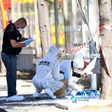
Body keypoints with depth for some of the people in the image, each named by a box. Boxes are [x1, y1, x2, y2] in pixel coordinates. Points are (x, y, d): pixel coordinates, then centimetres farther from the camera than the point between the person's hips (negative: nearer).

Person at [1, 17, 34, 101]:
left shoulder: (15, 29, 13)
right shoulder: (11, 30, -20)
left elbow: (20, 37, 24)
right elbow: (14, 44, -28)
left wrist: (28, 39, 3)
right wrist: (24, 44, -13)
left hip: (11, 56, 11)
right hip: (9, 56, -11)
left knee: (11, 75, 13)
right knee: (12, 75, -7)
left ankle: (11, 94, 18)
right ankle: (11, 95, -4)